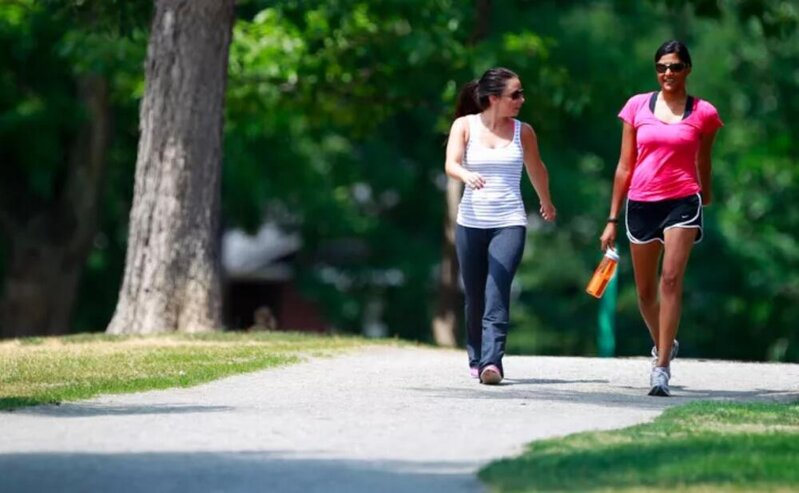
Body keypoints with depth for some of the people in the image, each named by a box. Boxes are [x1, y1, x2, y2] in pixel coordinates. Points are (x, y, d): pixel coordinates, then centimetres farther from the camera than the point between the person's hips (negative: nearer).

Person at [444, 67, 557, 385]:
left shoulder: (522, 132, 4)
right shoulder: (465, 126, 0)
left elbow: (536, 170, 20)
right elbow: (451, 164, -14)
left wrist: (546, 203, 34)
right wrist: (466, 175, -36)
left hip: (509, 223, -1)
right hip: (471, 223, 1)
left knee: (497, 295, -15)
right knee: (475, 296, 9)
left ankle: (492, 362, -24)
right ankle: (476, 358, 27)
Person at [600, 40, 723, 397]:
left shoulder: (703, 113, 2)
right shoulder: (638, 106, 5)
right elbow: (625, 166, 8)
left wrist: (706, 194, 28)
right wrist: (612, 219, 7)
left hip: (682, 202, -3)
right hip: (641, 203, 3)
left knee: (671, 279, -18)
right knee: (645, 290, 12)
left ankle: (661, 367, -20)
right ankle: (663, 345, 39)